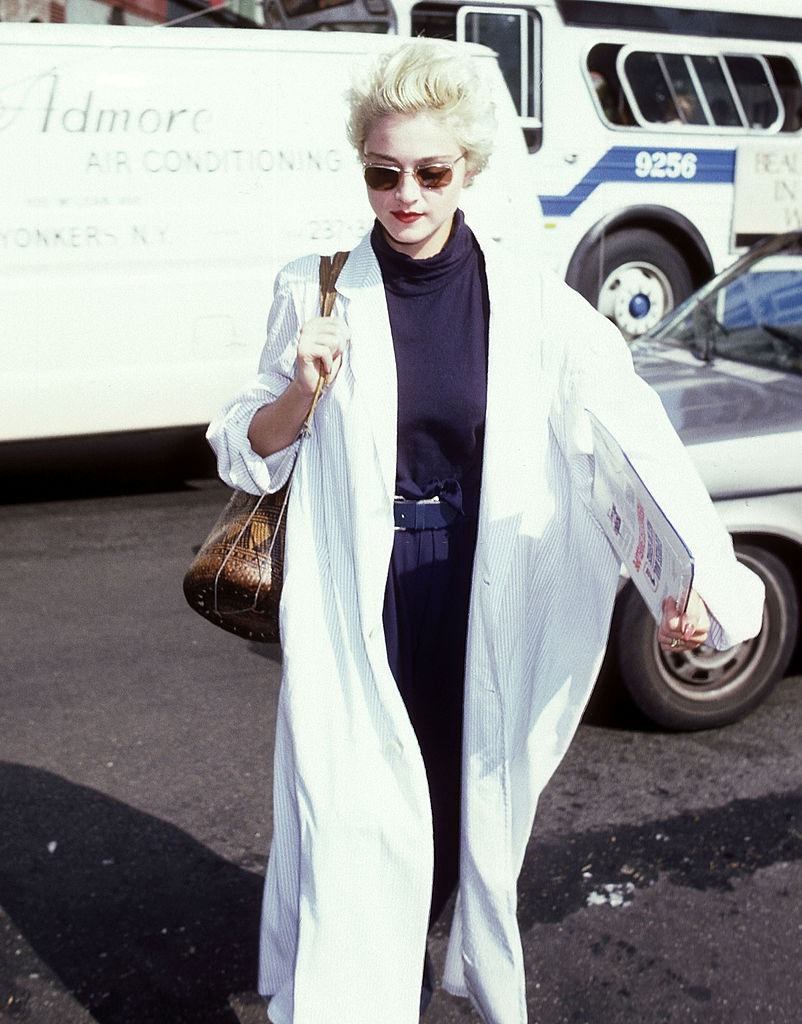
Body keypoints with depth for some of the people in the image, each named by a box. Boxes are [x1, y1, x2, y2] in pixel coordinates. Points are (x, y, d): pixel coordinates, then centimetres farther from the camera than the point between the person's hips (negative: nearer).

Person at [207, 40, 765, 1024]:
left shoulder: (529, 299, -6)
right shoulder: (316, 289, -4)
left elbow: (631, 426, -13)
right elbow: (250, 456, 3)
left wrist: (690, 571, -26)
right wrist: (301, 391, -18)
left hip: (481, 611, 1)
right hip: (357, 613, -1)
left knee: (467, 812, 16)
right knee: (353, 832, 0)